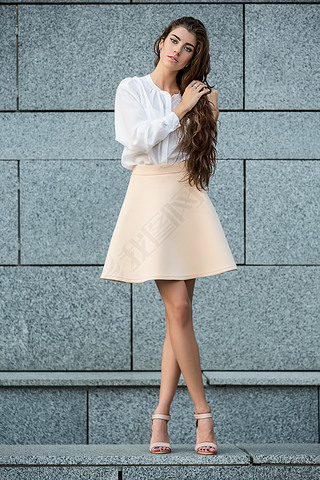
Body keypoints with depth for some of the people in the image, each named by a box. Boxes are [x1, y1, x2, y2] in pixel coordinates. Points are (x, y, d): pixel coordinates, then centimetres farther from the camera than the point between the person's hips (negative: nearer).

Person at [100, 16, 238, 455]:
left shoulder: (194, 95, 14)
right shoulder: (132, 89, 4)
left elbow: (201, 153, 17)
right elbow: (140, 139, -10)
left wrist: (209, 118, 2)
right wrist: (180, 110, -6)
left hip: (188, 199, 4)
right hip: (151, 194, -4)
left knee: (179, 312, -1)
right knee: (178, 308, -11)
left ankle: (161, 415, 3)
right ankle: (203, 412, -4)